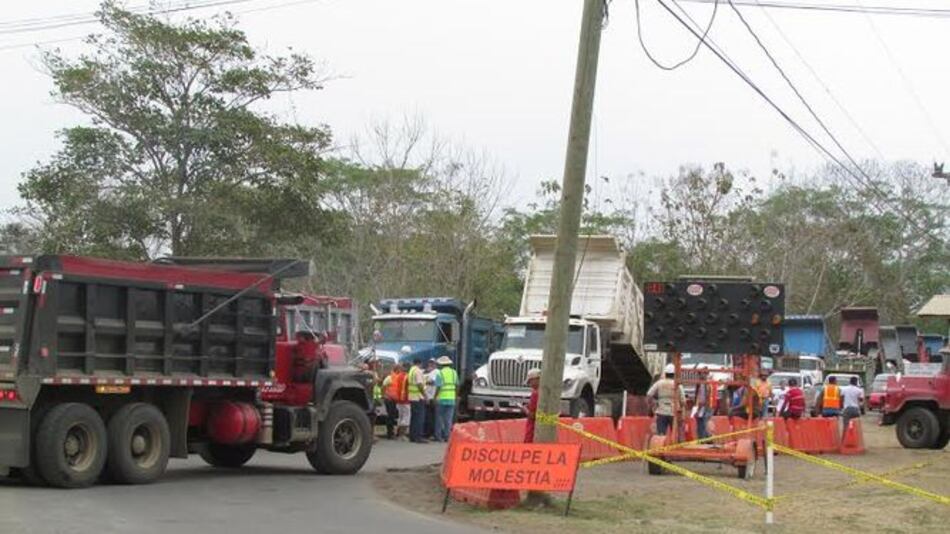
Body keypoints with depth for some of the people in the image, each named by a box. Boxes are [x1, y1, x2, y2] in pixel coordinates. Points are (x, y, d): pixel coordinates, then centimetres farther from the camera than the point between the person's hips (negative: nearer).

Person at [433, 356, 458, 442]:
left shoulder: (440, 373, -7)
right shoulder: (454, 373, 7)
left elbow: (438, 387, -12)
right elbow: (457, 386, 8)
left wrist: (435, 397, -5)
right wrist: (456, 396, 17)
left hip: (441, 399, -3)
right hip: (451, 399, 3)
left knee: (439, 419, 7)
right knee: (449, 419, 5)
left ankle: (438, 436, 9)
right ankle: (447, 436, 2)